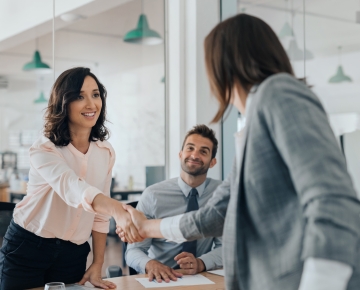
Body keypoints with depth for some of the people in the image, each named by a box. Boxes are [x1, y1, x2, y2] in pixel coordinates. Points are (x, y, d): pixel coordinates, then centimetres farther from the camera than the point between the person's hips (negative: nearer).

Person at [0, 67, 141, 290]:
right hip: (26, 248, -4)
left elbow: (100, 215, 6)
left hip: (73, 254, 4)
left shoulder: (105, 152, 0)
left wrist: (98, 265, 1)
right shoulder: (44, 150, -18)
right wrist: (120, 212, -54)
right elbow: (74, 190, -38)